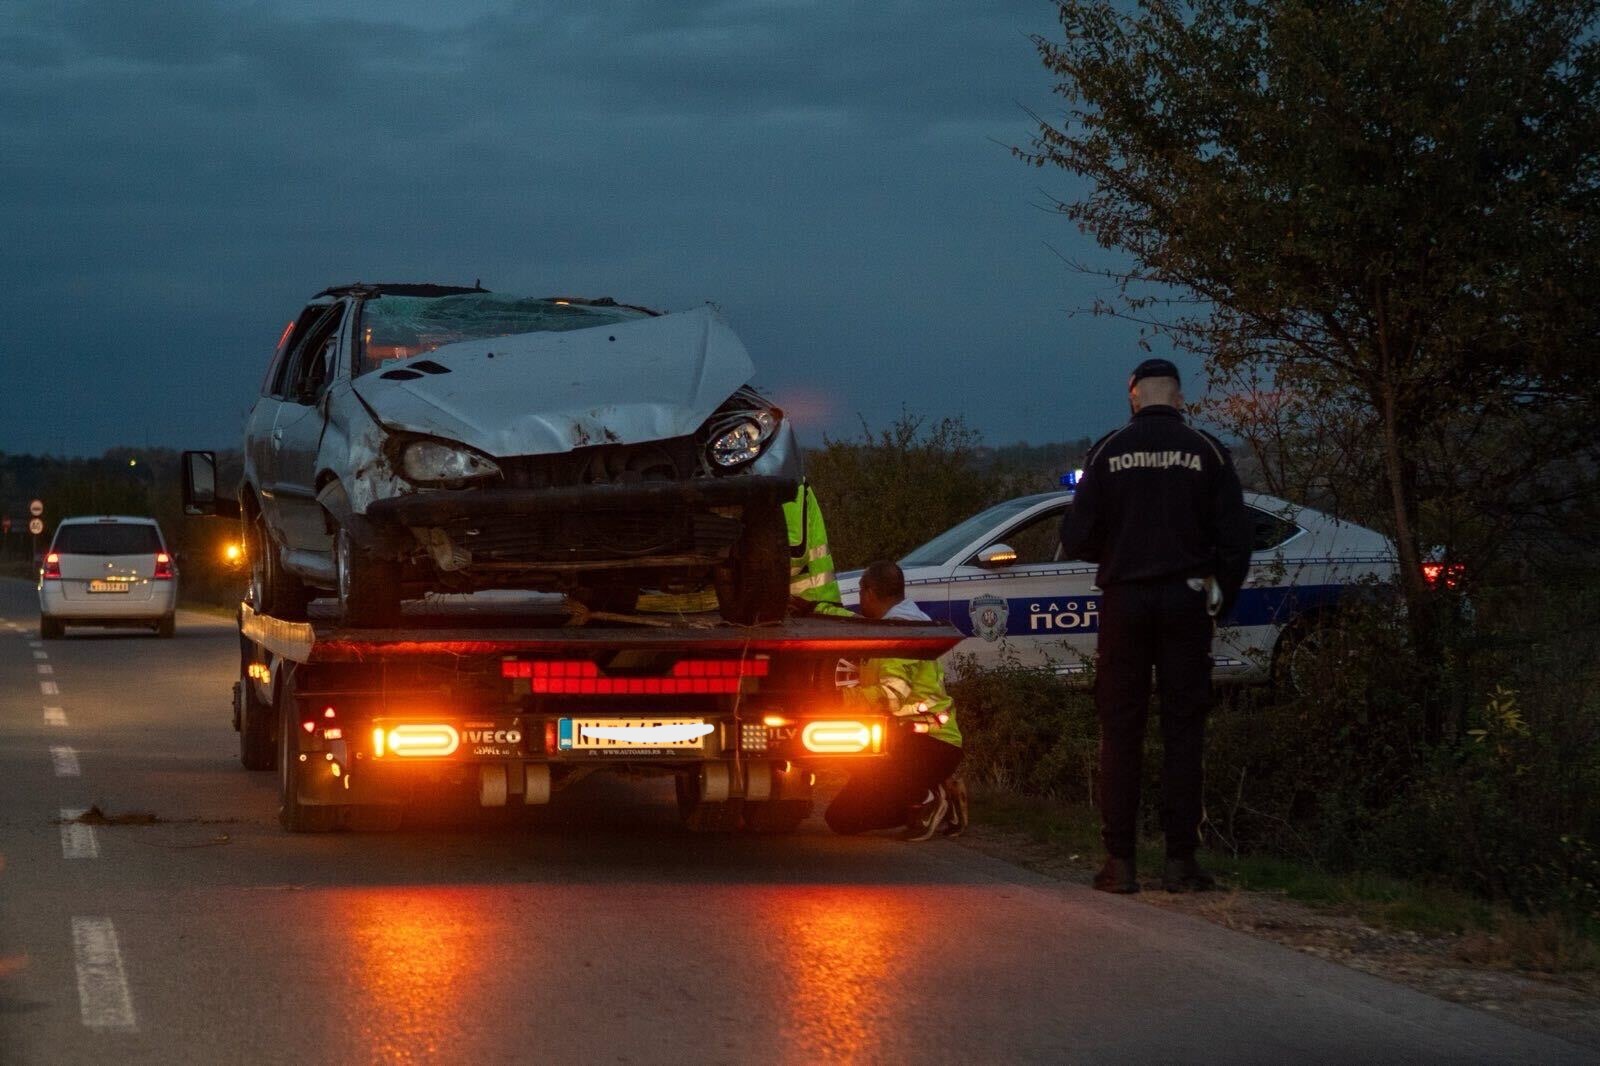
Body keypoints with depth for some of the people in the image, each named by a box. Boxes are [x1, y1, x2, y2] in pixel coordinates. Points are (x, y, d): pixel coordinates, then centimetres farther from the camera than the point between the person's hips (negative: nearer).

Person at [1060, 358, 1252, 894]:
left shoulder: (1108, 452, 0)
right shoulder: (1207, 453, 1)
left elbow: (1076, 538, -2)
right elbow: (1235, 538, 0)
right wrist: (1219, 598, 11)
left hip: (1124, 602, 0)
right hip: (1185, 602, 0)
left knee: (1120, 732, 5)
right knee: (1183, 730, 4)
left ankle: (1119, 861, 3)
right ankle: (1180, 859, 1)